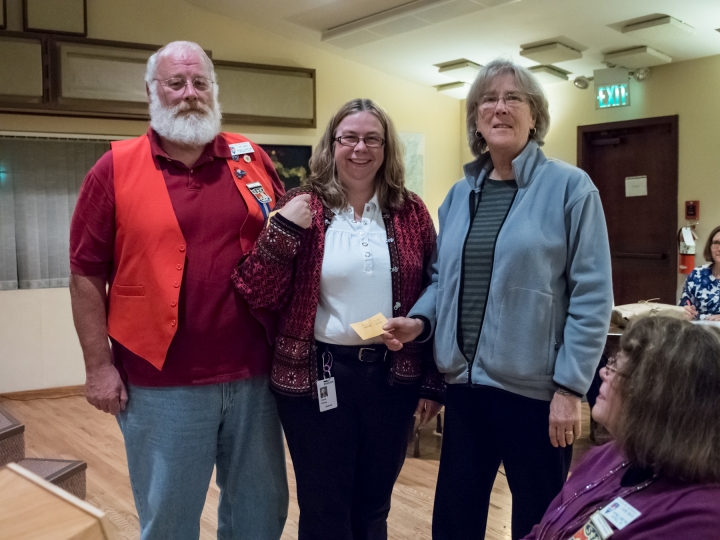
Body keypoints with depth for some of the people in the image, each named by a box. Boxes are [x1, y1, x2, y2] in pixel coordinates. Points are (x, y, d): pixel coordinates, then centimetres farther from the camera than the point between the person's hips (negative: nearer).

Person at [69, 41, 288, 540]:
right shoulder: (115, 170, -3)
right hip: (161, 383, -2)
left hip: (253, 375, 3)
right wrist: (99, 365, -5)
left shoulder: (252, 159, 4)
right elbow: (86, 274, -2)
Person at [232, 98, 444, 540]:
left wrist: (433, 382, 5)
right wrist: (283, 230, -21)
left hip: (393, 376, 2)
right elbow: (258, 296, -8)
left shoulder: (411, 212, 2)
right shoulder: (301, 210, -5)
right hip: (318, 378, -2)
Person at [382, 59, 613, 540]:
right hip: (466, 382, 5)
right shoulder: (460, 194, 10)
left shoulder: (570, 187, -7)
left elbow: (591, 296, -10)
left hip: (536, 387, -4)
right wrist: (420, 320, -4)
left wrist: (570, 387, -14)